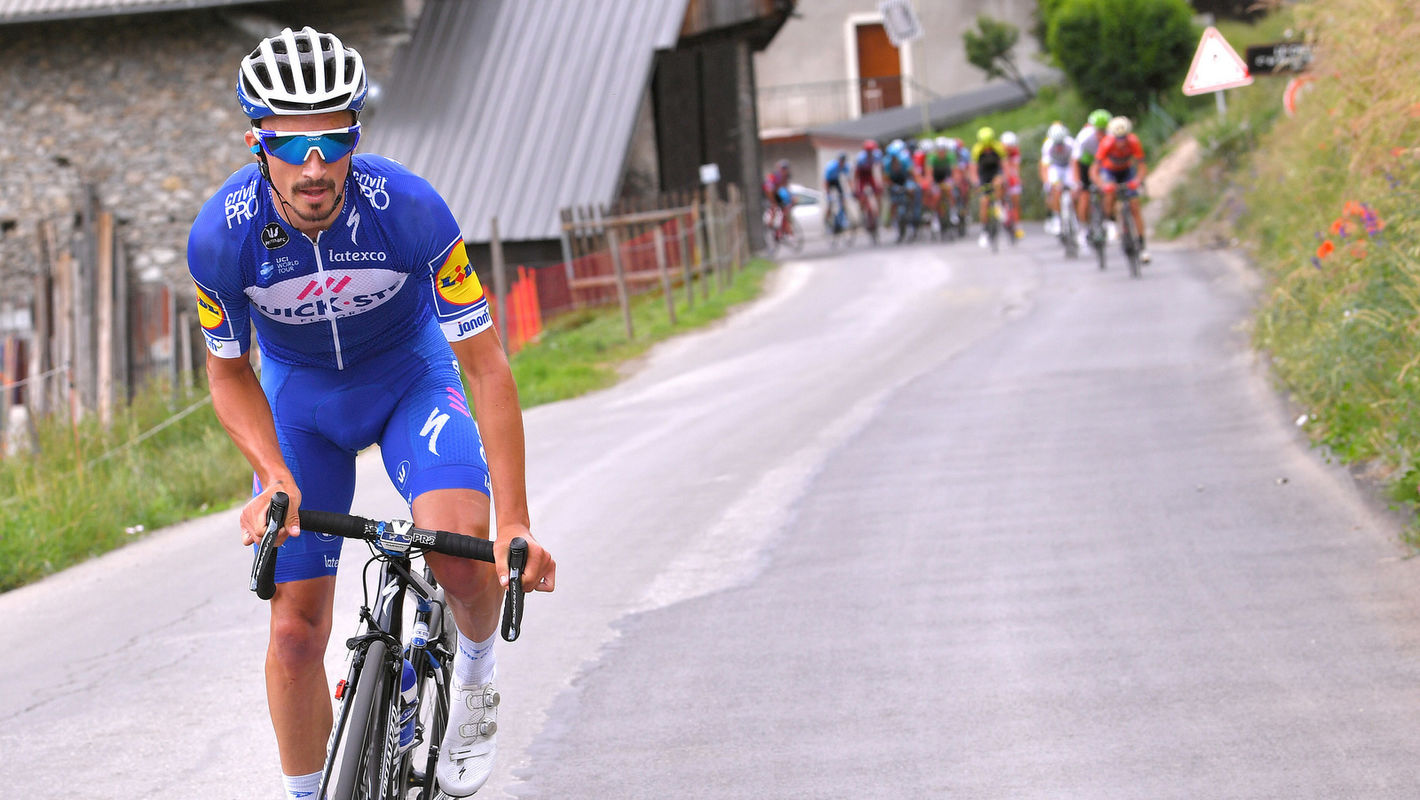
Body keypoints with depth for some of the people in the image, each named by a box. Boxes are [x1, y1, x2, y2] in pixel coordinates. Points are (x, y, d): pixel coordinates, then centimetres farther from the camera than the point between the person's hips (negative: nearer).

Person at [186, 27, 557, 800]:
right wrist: (273, 475, -26)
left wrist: (515, 522, -31)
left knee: (463, 554, -28)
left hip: (411, 375, -1)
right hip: (298, 395, 2)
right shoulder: (221, 234, -28)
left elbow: (485, 365, -26)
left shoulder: (411, 210, -32)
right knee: (295, 632, -2)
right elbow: (229, 372, -9)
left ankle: (476, 679, 5)